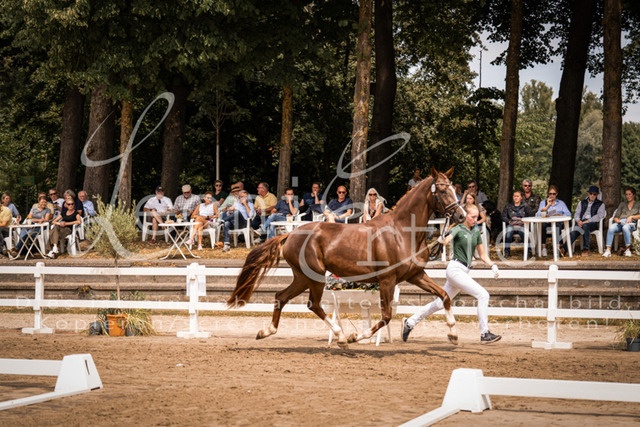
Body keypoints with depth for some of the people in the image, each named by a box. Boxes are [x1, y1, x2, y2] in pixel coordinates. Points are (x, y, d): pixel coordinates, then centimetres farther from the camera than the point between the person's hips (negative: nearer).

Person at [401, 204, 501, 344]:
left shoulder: (476, 231, 14)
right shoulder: (458, 229, -6)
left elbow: (482, 255, 20)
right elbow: (445, 241, -25)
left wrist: (493, 265, 6)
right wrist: (442, 239, -47)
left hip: (464, 272, 8)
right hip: (455, 268, -8)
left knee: (440, 303, 13)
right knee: (483, 295, -17)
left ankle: (410, 323, 23)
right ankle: (485, 334, -14)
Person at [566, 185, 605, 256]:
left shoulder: (600, 204, 14)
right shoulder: (582, 203, 26)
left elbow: (599, 216, -2)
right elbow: (576, 214, 17)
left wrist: (587, 221, -15)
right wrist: (578, 221, -8)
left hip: (593, 223, -3)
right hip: (581, 222, 3)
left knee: (585, 225, -40)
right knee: (574, 232, -31)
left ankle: (586, 249, -35)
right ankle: (564, 249, -49)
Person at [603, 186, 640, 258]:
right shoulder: (622, 204, 29)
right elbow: (615, 217, 18)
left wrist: (631, 216, -10)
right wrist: (617, 220, -4)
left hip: (630, 223, -2)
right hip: (620, 222, 2)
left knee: (625, 228, -42)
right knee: (611, 228, -35)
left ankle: (628, 249, -32)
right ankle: (608, 250, -42)